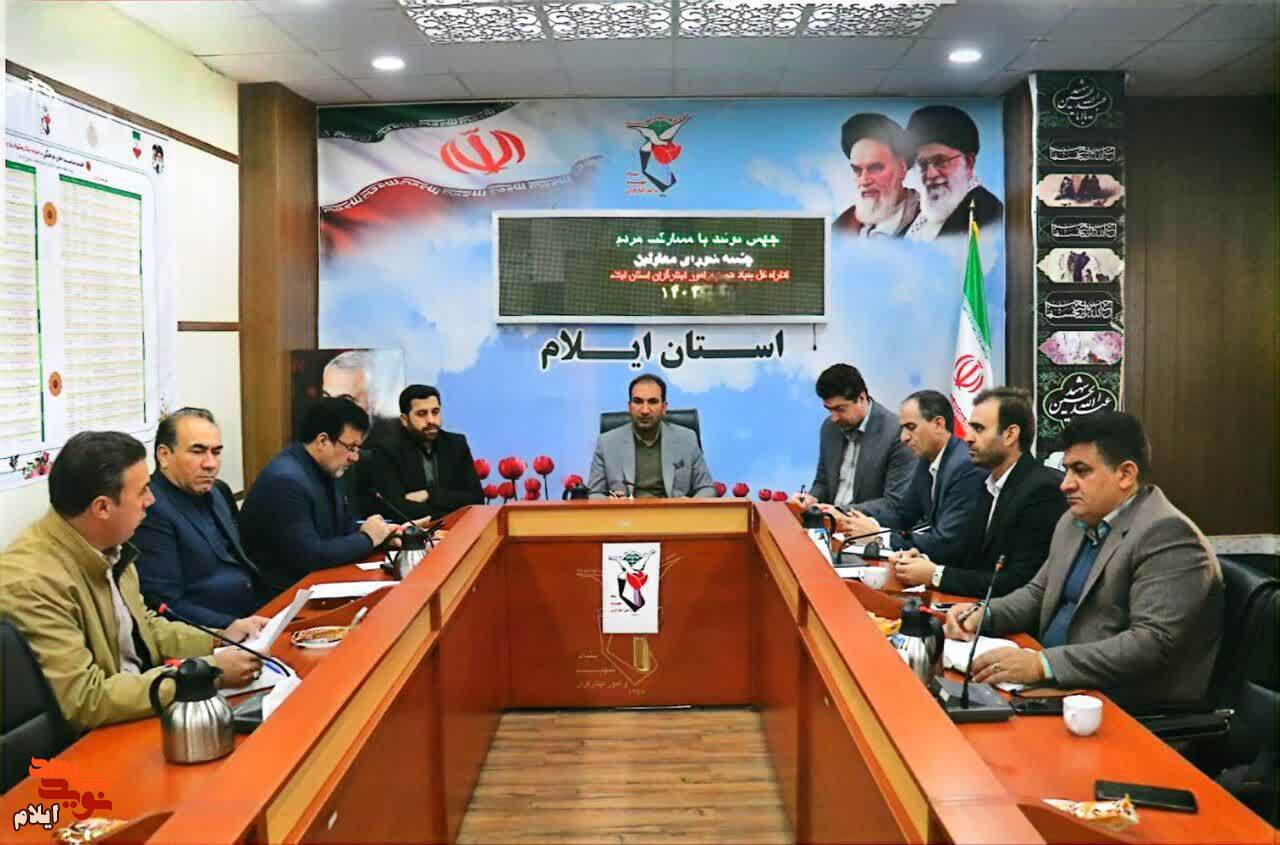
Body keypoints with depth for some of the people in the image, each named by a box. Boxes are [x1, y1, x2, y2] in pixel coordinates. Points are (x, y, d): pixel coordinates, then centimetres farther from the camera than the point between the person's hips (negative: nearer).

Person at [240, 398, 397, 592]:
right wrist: (367, 539, -15)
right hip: (281, 593, -8)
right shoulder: (285, 481, -22)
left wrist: (382, 534, -5)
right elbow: (307, 557, -26)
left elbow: (345, 529, 15)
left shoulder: (330, 470, 6)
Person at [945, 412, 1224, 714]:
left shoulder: (1167, 535, -17)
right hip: (1059, 688, 8)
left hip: (1134, 711, -8)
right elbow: (1039, 593, 20)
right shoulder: (1075, 522, 10)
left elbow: (1154, 643, -26)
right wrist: (984, 614, 0)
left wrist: (1043, 664, -32)